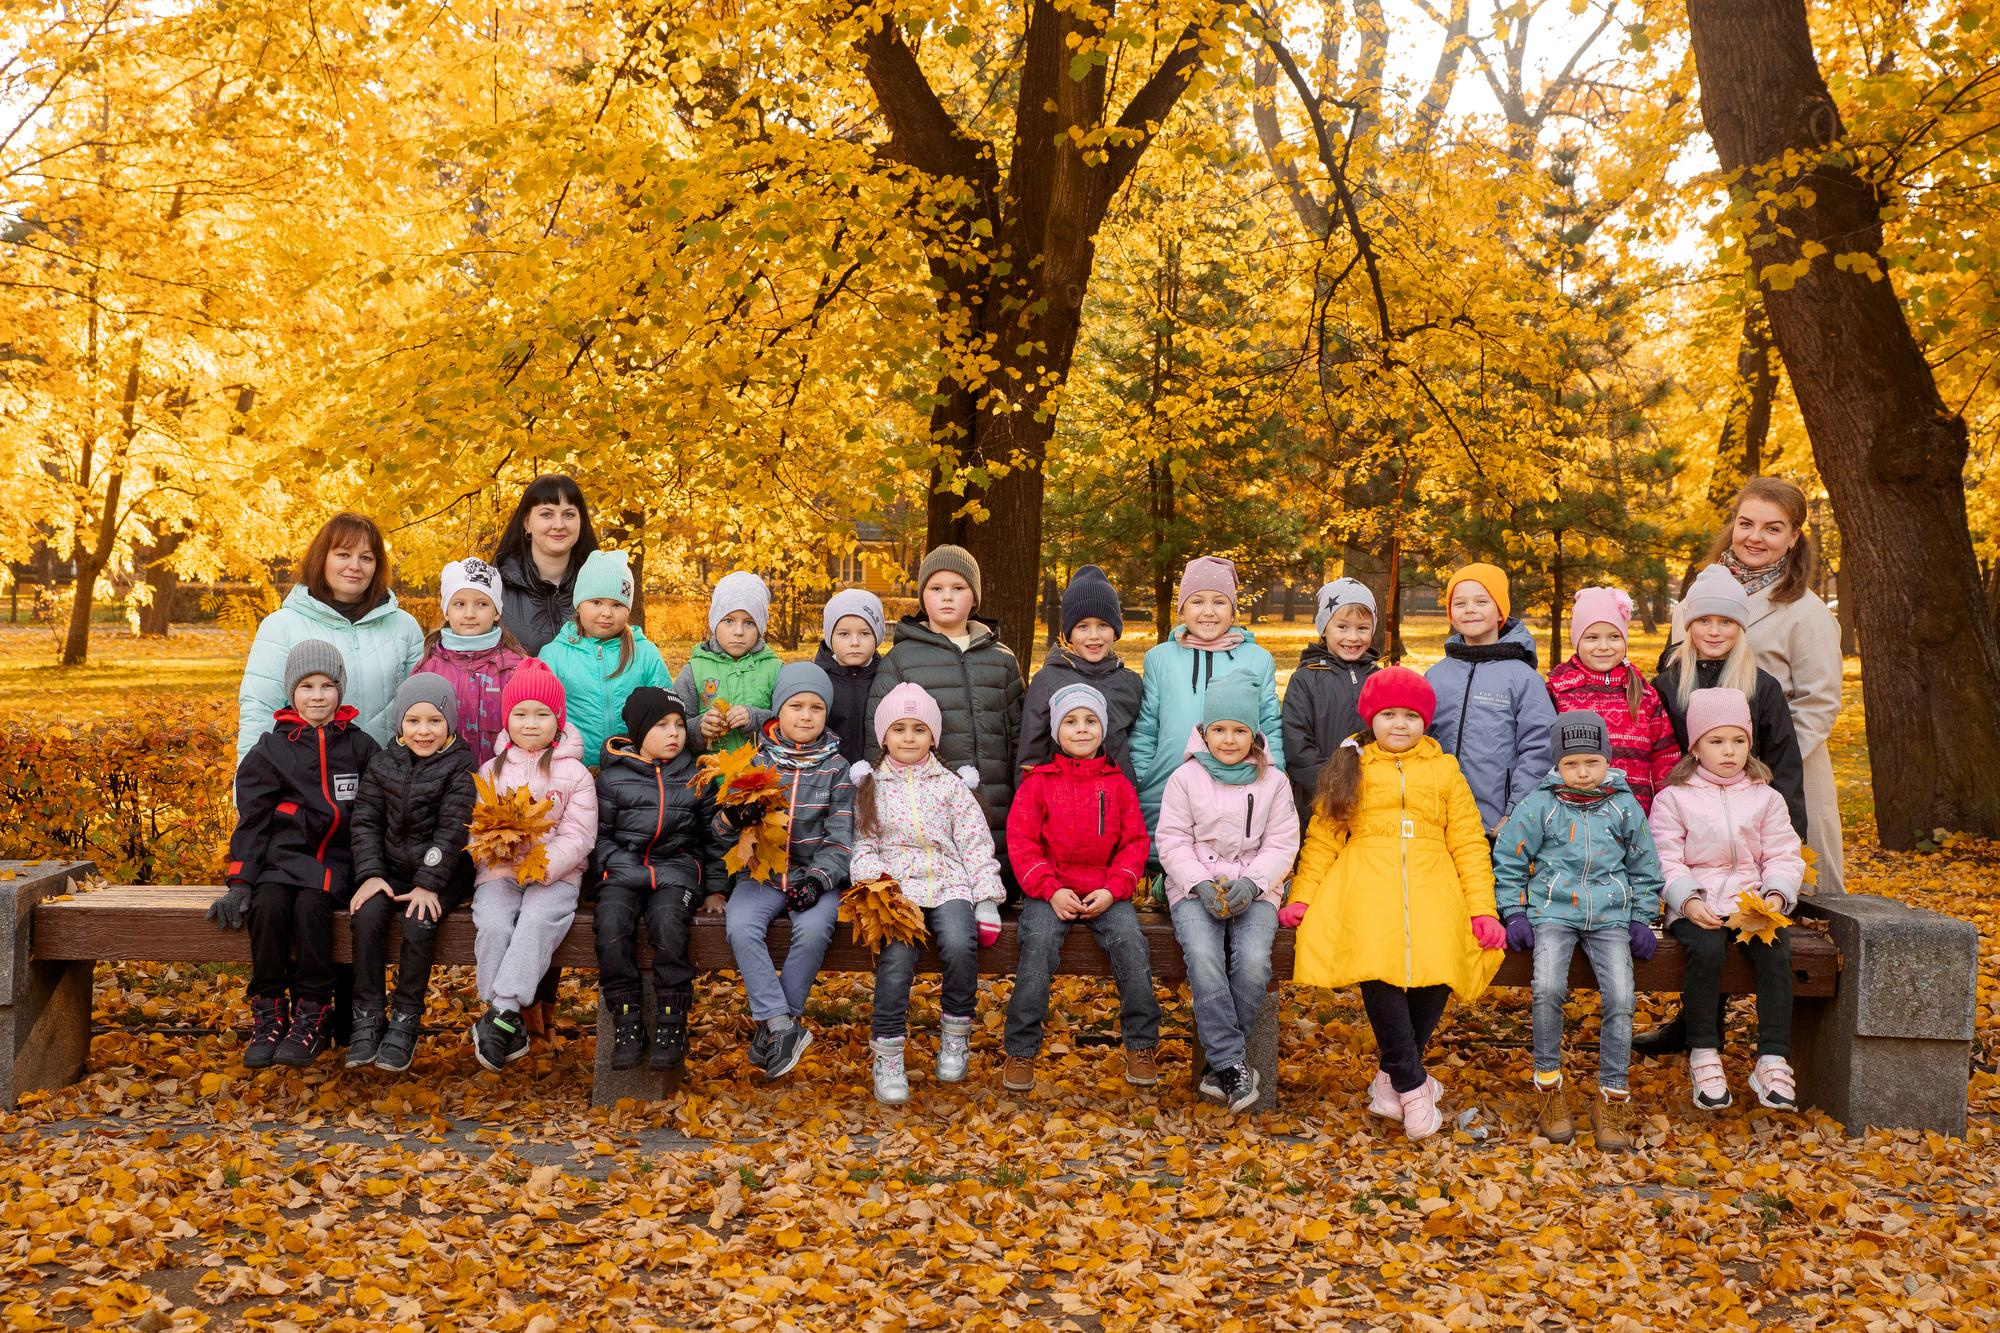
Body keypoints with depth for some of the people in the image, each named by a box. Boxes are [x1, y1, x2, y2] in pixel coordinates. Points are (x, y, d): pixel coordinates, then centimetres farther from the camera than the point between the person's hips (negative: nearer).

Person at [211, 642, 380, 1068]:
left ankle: (313, 1013, -18)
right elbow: (251, 819, 6)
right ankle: (268, 1010, -14)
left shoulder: (360, 747, 10)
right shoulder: (270, 750, 9)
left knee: (310, 905, -30)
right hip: (284, 854, 1)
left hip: (337, 858, -1)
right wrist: (239, 880, -3)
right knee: (268, 906, -29)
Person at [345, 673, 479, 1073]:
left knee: (418, 923, -28)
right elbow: (365, 820, 4)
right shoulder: (383, 763, 6)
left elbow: (452, 828, -13)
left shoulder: (460, 766, -7)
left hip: (442, 873, -3)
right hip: (392, 869, 4)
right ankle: (368, 1017, -13)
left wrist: (428, 885, -20)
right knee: (367, 916, -23)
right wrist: (370, 874, -10)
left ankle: (406, 1021, -14)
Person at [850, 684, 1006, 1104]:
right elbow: (864, 846, 9)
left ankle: (955, 1036, -7)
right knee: (896, 957, -29)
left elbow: (976, 844, 9)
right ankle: (888, 1056, -16)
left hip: (948, 883, 1)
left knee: (959, 946, -30)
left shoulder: (950, 785, 14)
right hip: (894, 886, 0)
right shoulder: (871, 787, 14)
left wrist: (987, 902, -1)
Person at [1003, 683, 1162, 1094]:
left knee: (1131, 943, -25)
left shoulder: (1118, 783, 10)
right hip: (1050, 892, -1)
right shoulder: (1038, 782, 6)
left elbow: (1134, 843, 7)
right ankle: (1021, 1051, -18)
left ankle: (1141, 1044, -7)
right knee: (1038, 942, -29)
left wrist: (1112, 890, -8)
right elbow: (1021, 842, 0)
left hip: (1105, 893, 1)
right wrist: (1051, 891, -12)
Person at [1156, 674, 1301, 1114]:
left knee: (1254, 960, -27)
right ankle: (1232, 1062, -22)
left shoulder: (1273, 782, 7)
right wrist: (1200, 884, -15)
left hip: (1254, 891, 1)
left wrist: (1252, 883, -14)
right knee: (1203, 957, -30)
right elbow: (1173, 842, 0)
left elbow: (1281, 845, 3)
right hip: (1195, 889, -1)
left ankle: (1219, 1064, -13)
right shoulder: (1186, 778, 3)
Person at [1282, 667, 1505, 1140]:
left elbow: (1469, 843, 15)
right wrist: (1302, 896, 0)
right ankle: (1413, 1084, -17)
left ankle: (1392, 1074, -5)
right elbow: (1322, 838, 14)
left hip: (1431, 883, 1)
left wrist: (1482, 906, 1)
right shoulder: (1351, 769, 19)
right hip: (1367, 881, -1)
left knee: (1436, 961, -28)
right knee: (1377, 958, -32)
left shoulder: (1444, 770, 21)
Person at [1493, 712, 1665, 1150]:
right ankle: (1548, 1087, -10)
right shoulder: (1539, 806, 3)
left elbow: (1644, 869, 19)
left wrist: (1641, 919, 10)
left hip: (1610, 916, 2)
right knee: (1548, 988, -27)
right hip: (1553, 912, -2)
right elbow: (1508, 861, 9)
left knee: (1620, 998, -18)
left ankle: (1613, 1098, -4)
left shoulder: (1625, 807, 9)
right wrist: (1515, 914, 1)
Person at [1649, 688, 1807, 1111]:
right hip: (1696, 906, -2)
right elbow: (1666, 861, -1)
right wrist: (1688, 900, -18)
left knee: (1775, 951, -28)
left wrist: (1776, 894, -12)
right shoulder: (1674, 798, 6)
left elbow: (1784, 856, 8)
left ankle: (1773, 1061, -22)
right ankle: (1704, 1056, -20)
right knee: (1705, 949, -33)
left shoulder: (1765, 798, 14)